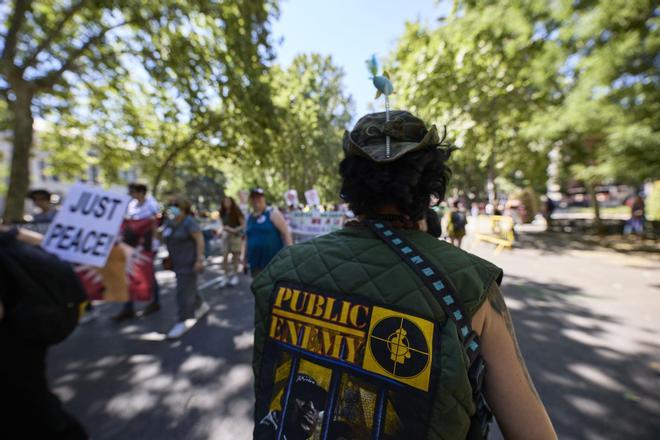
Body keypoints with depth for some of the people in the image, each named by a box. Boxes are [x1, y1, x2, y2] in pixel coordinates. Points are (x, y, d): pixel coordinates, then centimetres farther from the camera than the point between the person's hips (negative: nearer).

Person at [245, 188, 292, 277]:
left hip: (274, 260, -6)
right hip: (256, 262, 6)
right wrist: (245, 256, 19)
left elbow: (286, 233, -11)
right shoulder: (249, 217, 12)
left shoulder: (273, 214, -6)